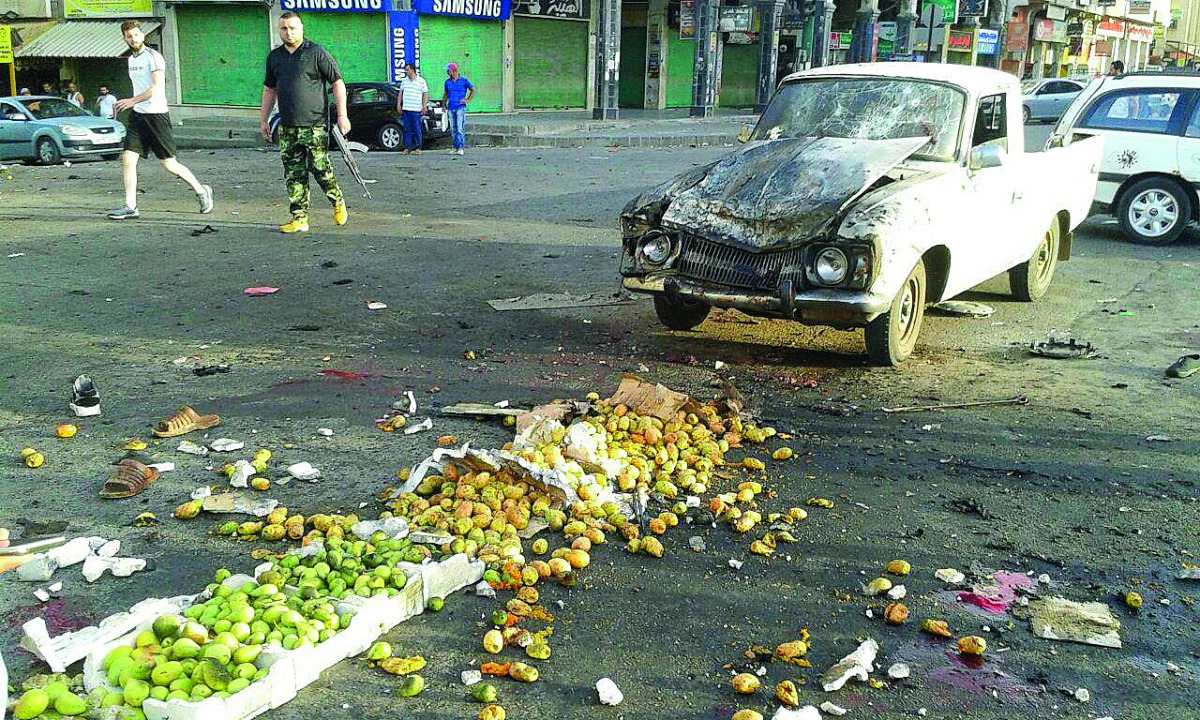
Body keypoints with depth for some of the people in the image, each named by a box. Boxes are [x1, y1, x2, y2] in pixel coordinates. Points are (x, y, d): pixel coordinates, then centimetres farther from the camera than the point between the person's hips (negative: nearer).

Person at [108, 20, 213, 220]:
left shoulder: (153, 56, -10)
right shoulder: (131, 59, 16)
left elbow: (157, 87, -21)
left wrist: (133, 100, -25)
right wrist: (123, 104, 20)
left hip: (156, 114, -7)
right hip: (137, 115, 7)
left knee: (169, 164, -2)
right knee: (127, 159, -3)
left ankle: (202, 191, 18)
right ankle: (130, 206, 1)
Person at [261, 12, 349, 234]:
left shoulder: (317, 53, -2)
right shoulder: (274, 57, 14)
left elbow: (337, 82, -2)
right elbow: (269, 89, 24)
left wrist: (342, 115, -9)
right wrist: (264, 119, 22)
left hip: (314, 124, -5)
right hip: (287, 128, 5)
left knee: (321, 168, -6)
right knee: (294, 175, 2)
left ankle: (338, 201, 20)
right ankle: (299, 218, 7)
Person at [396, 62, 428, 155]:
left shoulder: (421, 81, 2)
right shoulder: (404, 81, 14)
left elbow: (425, 94, 0)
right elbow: (400, 93, 19)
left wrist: (425, 106, -10)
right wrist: (398, 104, 11)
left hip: (416, 110, -4)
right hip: (405, 109, 4)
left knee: (417, 130, -3)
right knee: (407, 130, 4)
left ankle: (418, 148, 5)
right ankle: (407, 147, 8)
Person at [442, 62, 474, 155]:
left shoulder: (464, 80, -1)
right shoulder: (447, 82, 12)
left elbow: (473, 90, 7)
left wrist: (467, 99, 0)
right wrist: (443, 105, 16)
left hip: (460, 107, -5)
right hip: (451, 108, 5)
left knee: (460, 128, -11)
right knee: (453, 129, 7)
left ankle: (460, 148, -12)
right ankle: (455, 147, 14)